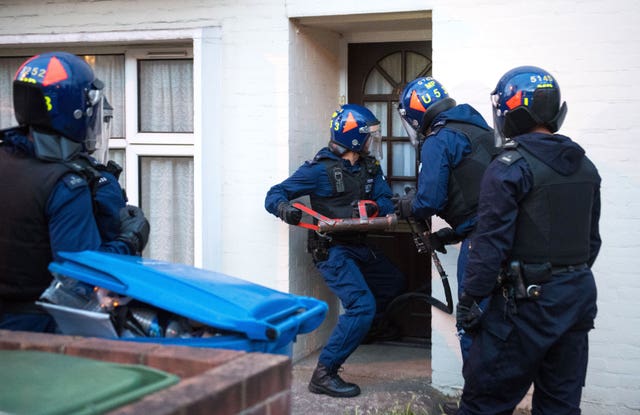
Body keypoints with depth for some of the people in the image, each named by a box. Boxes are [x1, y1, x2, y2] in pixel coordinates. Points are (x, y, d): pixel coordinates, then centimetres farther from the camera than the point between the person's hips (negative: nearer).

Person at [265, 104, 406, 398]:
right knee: (362, 305, -22)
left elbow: (386, 202, 0)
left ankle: (358, 330, 40)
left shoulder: (369, 167, 7)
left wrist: (372, 206, -23)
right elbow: (274, 195, -12)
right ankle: (324, 374, -18)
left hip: (359, 246, 9)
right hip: (331, 250, -8)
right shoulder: (320, 168, -13)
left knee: (394, 283, 25)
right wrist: (284, 208, -35)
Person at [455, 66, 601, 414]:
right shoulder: (585, 167, 9)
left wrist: (469, 300, -10)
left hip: (527, 300, -7)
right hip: (579, 299, 7)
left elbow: (491, 244, -17)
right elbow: (591, 239, 15)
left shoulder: (509, 168, -14)